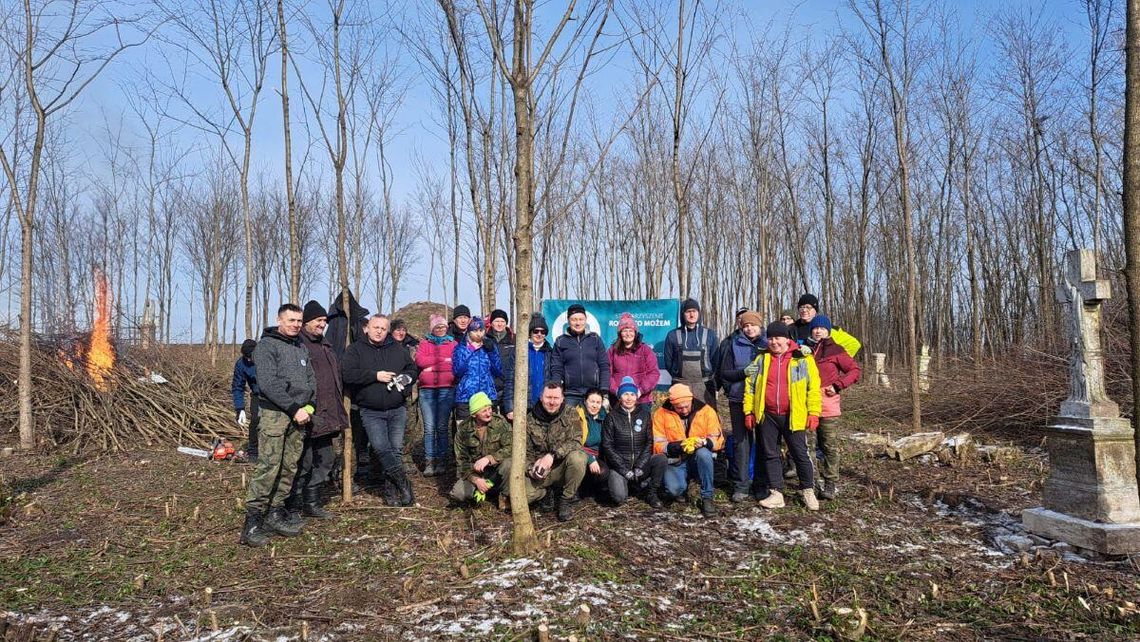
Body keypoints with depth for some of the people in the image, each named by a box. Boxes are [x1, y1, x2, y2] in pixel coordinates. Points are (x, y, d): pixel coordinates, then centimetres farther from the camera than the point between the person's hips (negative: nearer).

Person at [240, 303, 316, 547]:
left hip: (299, 415, 7)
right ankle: (253, 520, -7)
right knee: (268, 467, -12)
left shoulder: (301, 347, 18)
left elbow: (311, 379, 18)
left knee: (290, 467, 8)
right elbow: (268, 384, -14)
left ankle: (276, 512, 17)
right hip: (274, 414, -7)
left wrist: (309, 406, 1)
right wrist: (295, 409, -15)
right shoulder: (266, 345, -5)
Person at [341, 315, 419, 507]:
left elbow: (412, 369, 19)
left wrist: (405, 378, -4)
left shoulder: (398, 349, 11)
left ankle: (391, 490, 12)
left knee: (396, 449, 2)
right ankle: (403, 483, -7)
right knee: (380, 447, -18)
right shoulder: (356, 350, 1)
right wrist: (375, 376, -16)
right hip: (371, 412, -3)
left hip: (398, 409, 3)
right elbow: (347, 374, -11)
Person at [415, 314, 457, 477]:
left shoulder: (453, 344, 14)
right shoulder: (424, 343, 16)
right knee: (429, 427, -3)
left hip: (447, 389, -1)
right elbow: (420, 361, -3)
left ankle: (441, 461, 5)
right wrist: (443, 360, -5)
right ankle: (429, 462, 1)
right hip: (427, 389, 1)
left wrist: (432, 365, -5)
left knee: (442, 427, -1)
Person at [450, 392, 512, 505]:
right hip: (475, 473, 1)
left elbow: (510, 448, -20)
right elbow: (461, 459, -4)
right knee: (457, 493, -24)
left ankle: (505, 496, -7)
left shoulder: (500, 422, -11)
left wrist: (489, 458, -33)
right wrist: (475, 479, -18)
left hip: (497, 472, -1)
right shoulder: (463, 429, -6)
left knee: (508, 463, -34)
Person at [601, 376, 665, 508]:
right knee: (619, 497, -26)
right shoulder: (612, 417, 1)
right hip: (619, 466, -2)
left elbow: (649, 443, 2)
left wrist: (640, 466, -10)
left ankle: (652, 493, -5)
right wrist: (624, 470, -11)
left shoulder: (645, 415, 7)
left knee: (661, 459, -28)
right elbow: (607, 446, -4)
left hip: (641, 463, 2)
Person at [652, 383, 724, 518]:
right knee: (674, 489, -29)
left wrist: (704, 442, -27)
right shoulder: (661, 414, -6)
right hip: (675, 462, 0)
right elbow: (657, 445, -8)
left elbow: (718, 440, -5)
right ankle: (684, 483, 11)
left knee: (703, 453, -35)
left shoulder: (706, 411, -5)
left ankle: (707, 498, -18)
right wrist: (677, 446, -25)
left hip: (700, 460, 0)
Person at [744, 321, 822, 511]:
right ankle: (776, 494, 16)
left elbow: (813, 387, -3)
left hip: (792, 417, -3)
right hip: (768, 416, 3)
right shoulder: (761, 359, 7)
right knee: (771, 455, 7)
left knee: (800, 454, 5)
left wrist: (813, 412, -8)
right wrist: (749, 411, 5)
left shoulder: (803, 359, -2)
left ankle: (808, 492, 21)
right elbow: (750, 385, 9)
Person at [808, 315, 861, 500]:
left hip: (828, 407, -4)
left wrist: (838, 385, -9)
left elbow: (855, 370, 0)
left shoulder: (835, 350, 0)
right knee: (817, 446, 9)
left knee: (830, 447, -1)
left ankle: (830, 484, 4)